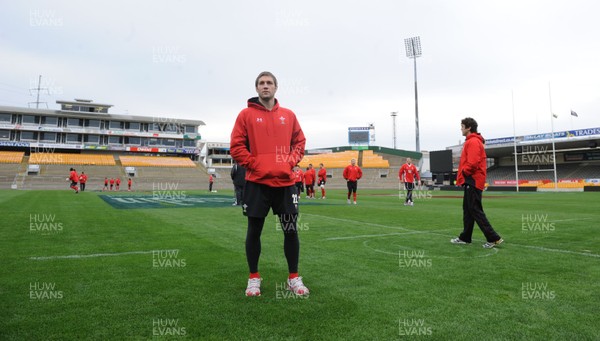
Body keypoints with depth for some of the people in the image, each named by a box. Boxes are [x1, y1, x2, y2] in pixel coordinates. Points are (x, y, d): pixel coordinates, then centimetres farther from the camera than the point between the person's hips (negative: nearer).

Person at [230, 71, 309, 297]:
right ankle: (254, 278, 21)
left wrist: (290, 161, -1)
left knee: (291, 231, 5)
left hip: (285, 182, 2)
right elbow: (236, 146, -1)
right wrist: (254, 164, -9)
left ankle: (294, 278, 19)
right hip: (256, 182, -2)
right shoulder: (246, 115, 3)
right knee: (254, 231, 5)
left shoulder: (288, 115, 11)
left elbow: (300, 142, 15)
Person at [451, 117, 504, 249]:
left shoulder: (473, 141, -14)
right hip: (471, 181, 10)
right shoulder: (472, 141, 18)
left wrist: (463, 172, -10)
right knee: (468, 210, 14)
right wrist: (463, 174, 11)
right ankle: (465, 238, 22)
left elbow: (473, 163, -24)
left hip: (473, 181, -10)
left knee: (475, 211, -8)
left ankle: (494, 238, -6)